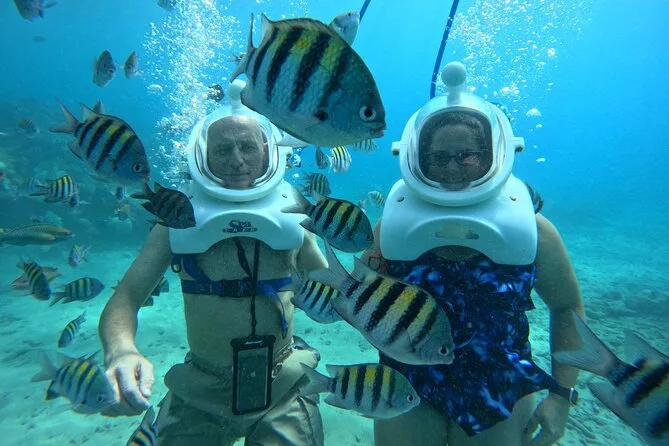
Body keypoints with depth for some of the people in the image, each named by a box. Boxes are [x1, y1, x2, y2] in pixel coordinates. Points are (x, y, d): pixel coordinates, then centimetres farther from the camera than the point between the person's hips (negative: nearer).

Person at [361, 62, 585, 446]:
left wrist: (561, 394, -1)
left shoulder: (530, 230, -10)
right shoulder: (392, 227, -12)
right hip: (409, 394, 0)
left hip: (500, 400, 1)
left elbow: (568, 309, 3)